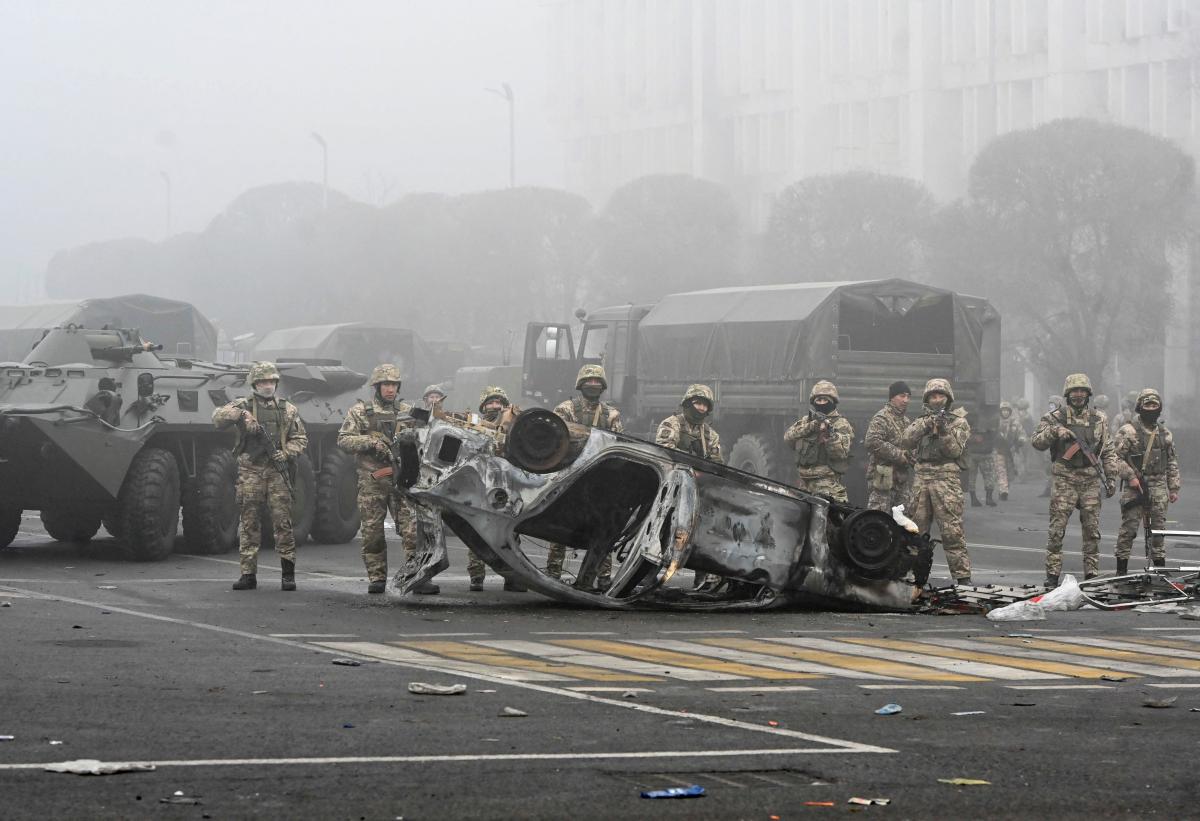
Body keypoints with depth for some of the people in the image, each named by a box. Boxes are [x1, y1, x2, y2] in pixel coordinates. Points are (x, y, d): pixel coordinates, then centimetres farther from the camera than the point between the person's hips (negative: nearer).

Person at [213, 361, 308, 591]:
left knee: (283, 522, -4)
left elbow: (301, 439, 14)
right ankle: (248, 574, 5)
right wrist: (240, 413, -22)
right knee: (249, 523, 1)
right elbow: (218, 418, -7)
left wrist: (287, 453, -5)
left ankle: (288, 573, 1)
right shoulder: (244, 405, 7)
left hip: (277, 472, 0)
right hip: (250, 471, 0)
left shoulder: (287, 409, 12)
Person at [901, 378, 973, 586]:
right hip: (922, 476, 4)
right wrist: (926, 425, -13)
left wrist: (943, 431, -18)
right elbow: (908, 440, 0)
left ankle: (962, 576, -10)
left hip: (946, 477, -4)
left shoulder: (959, 422, 7)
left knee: (952, 530, -10)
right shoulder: (922, 420, 18)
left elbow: (955, 450, -4)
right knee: (916, 529, 7)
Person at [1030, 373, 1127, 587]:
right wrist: (1054, 432, -16)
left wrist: (1111, 476, 7)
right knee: (1056, 529, -6)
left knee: (1092, 530, 3)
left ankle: (1092, 574, 10)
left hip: (1090, 481, 2)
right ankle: (1052, 575, -3)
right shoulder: (1055, 417, 5)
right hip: (1064, 479, -2)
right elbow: (1036, 442, 0)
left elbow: (1107, 451, 15)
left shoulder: (1098, 419, 12)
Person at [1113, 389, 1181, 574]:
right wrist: (1130, 477, -15)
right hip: (1135, 487, -5)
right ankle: (1122, 569, -1)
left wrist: (1174, 488, 15)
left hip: (1159, 488, 5)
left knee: (1158, 528, 7)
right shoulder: (1128, 431, -4)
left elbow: (1172, 462, 19)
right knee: (1129, 527, -6)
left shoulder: (1165, 433, 14)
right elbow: (1115, 456, -9)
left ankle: (1159, 564, 15)